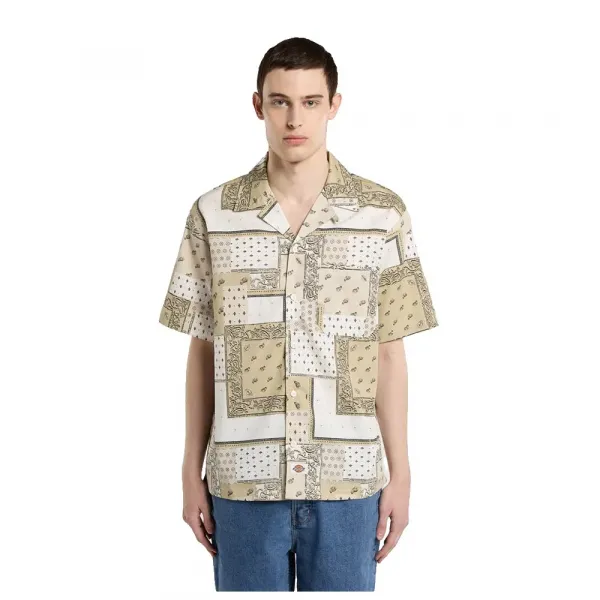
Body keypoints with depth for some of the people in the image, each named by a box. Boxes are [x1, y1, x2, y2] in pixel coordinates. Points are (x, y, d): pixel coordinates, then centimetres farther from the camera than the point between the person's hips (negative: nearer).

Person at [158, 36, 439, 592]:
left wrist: (400, 474, 2)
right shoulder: (212, 214, -1)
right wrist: (192, 471, 5)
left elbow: (389, 354, 2)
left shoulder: (384, 214, -2)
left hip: (348, 481, 0)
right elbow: (202, 352, 5)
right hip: (243, 480, 0)